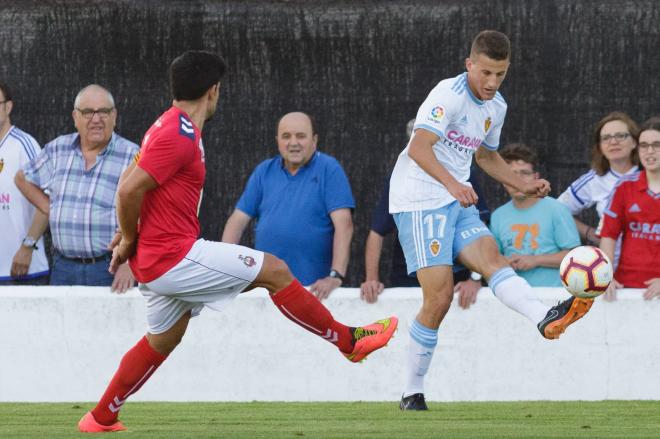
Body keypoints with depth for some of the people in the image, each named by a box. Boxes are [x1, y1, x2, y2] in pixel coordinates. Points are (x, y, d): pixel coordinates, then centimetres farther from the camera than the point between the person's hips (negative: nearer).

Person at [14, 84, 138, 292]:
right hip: (64, 268, 4)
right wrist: (50, 210, 13)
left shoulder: (132, 156, -6)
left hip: (111, 270, -4)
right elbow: (23, 179, 26)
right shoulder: (57, 150, 9)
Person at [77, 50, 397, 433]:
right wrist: (130, 240, -10)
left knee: (163, 340, 22)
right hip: (174, 257, -10)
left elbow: (130, 182, 19)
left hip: (158, 259, 10)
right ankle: (350, 340, 4)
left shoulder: (171, 127, 13)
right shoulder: (181, 137, -20)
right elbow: (129, 190, -24)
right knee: (274, 271, -6)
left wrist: (129, 237, 10)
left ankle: (101, 418, 26)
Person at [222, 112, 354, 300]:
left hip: (314, 286, -3)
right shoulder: (264, 171, 11)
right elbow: (238, 220, 10)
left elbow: (343, 224, -11)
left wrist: (336, 276, -21)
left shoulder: (329, 169, -2)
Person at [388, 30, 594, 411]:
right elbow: (418, 148, -26)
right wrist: (452, 184, -40)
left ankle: (546, 319, -43)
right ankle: (413, 392, -4)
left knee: (492, 258, -19)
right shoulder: (450, 95, -14)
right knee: (439, 297, -12)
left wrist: (523, 185, 17)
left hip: (457, 204, 7)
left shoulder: (497, 107, 12)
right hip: (420, 201, -7)